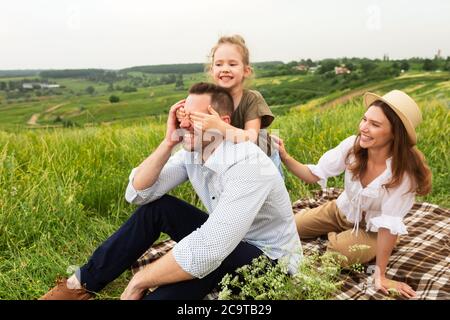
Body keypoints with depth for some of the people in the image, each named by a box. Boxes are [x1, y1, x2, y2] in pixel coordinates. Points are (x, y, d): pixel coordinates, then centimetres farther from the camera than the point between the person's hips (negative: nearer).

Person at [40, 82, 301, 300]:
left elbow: (207, 253, -39)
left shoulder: (246, 165, -33)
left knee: (199, 260, -36)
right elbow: (138, 194, -9)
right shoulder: (192, 151, -7)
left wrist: (140, 281, -26)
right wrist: (169, 143, -22)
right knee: (155, 207, -5)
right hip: (225, 240, 7)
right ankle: (82, 285, 3)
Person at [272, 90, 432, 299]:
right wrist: (285, 158, -35)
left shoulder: (404, 171, -32)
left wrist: (380, 275, -26)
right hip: (341, 210, 4)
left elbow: (389, 224, -28)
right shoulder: (353, 145, -22)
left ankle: (335, 236, 7)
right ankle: (338, 234, 25)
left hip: (373, 229, -4)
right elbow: (314, 174, -18)